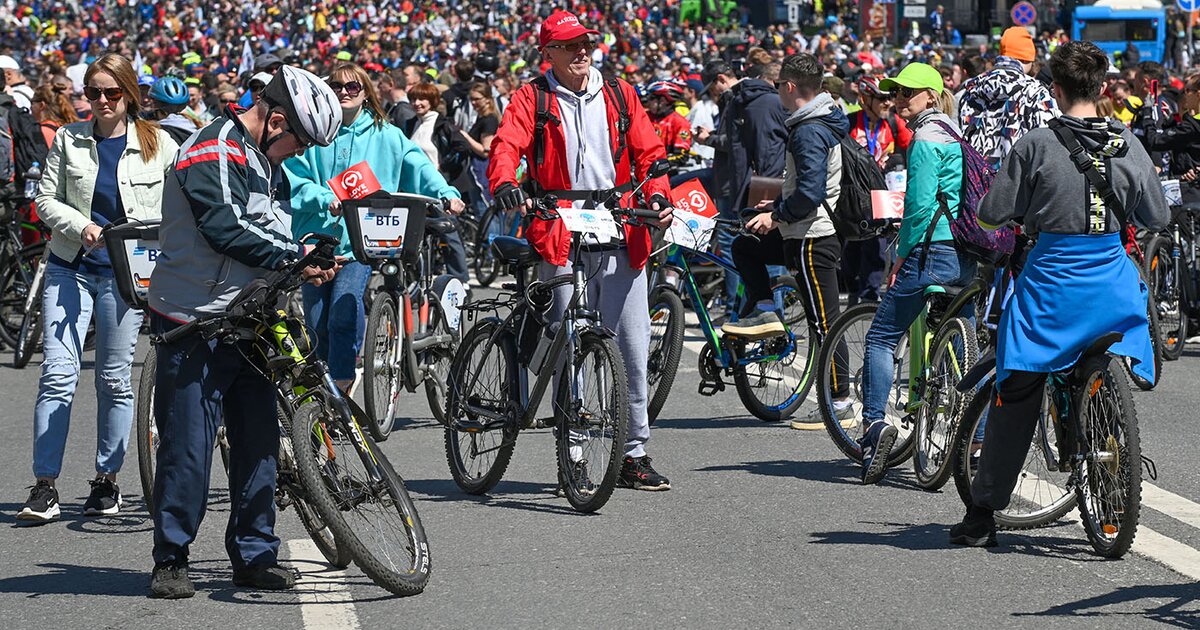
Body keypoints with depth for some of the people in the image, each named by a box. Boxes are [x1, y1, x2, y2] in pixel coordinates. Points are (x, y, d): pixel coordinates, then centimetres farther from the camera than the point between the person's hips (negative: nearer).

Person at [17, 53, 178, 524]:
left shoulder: (157, 144, 3)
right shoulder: (69, 140, 6)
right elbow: (46, 199, 5)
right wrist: (81, 226, -12)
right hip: (70, 267, 1)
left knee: (115, 379, 4)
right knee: (57, 374, -7)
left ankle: (107, 481, 16)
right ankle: (45, 485, -6)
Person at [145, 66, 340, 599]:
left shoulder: (265, 161, 17)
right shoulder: (214, 153, -14)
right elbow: (227, 229, -23)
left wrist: (306, 264, 1)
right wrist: (293, 257, -19)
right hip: (195, 324, -9)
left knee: (258, 442, 8)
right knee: (188, 445, -6)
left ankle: (255, 556, 16)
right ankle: (170, 560, 3)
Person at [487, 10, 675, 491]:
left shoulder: (619, 96, 15)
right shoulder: (532, 99, 7)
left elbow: (648, 152, 13)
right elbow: (507, 145, -8)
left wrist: (658, 194, -6)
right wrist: (505, 185, -29)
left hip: (620, 238, 3)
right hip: (561, 239, -2)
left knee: (633, 345, -1)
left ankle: (633, 453, 8)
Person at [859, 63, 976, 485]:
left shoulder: (926, 138, -11)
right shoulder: (956, 134, 17)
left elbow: (920, 204, -17)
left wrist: (902, 254, -7)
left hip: (933, 251, -9)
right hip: (967, 255, 9)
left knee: (881, 338, -2)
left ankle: (875, 422, -15)